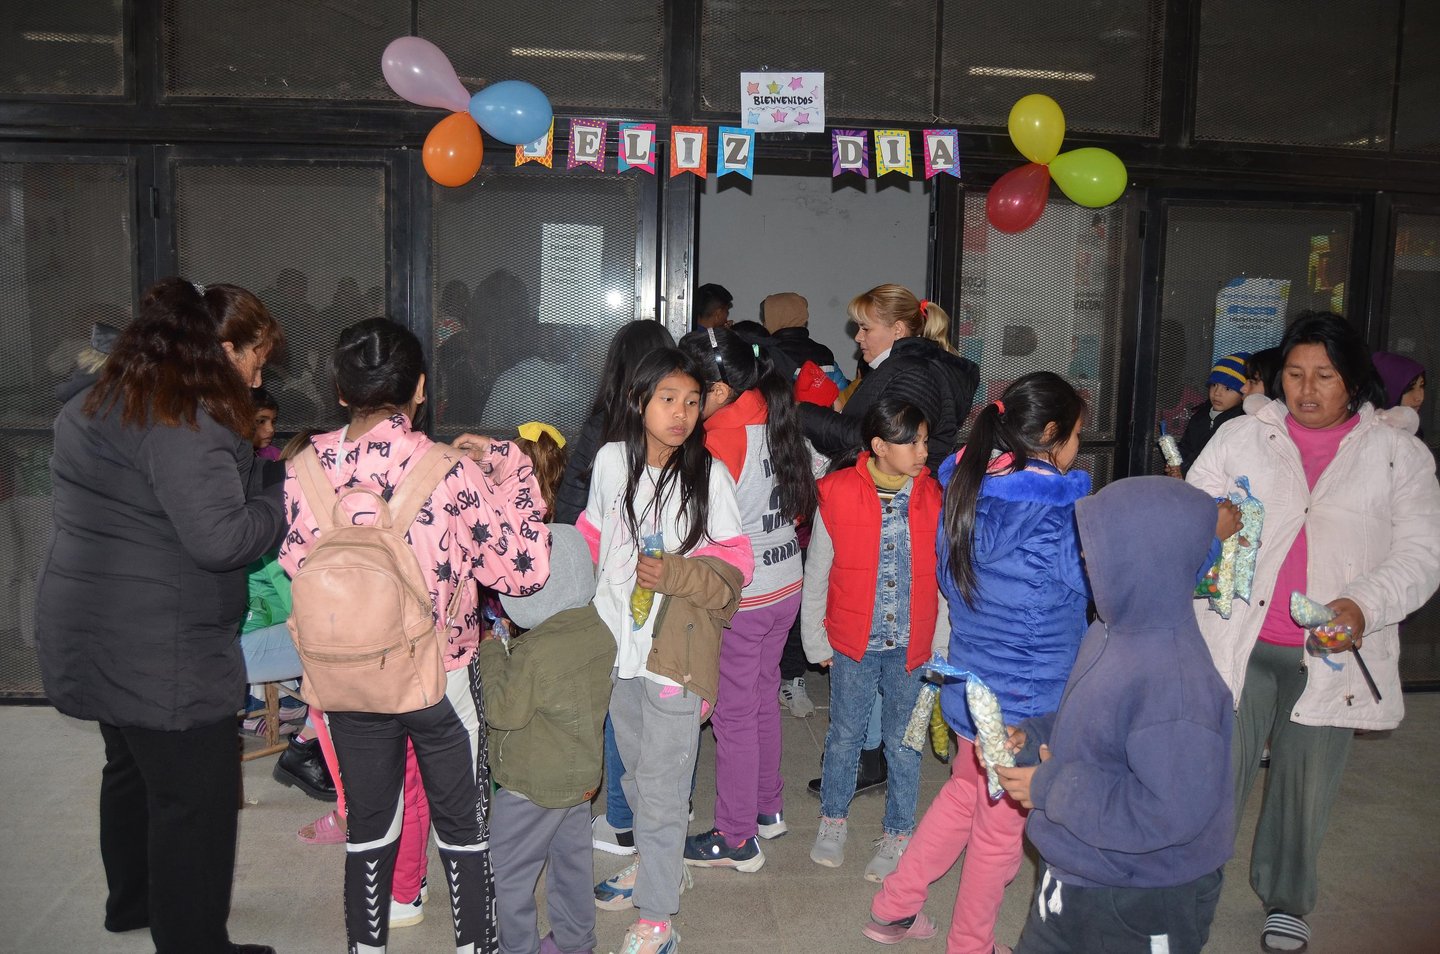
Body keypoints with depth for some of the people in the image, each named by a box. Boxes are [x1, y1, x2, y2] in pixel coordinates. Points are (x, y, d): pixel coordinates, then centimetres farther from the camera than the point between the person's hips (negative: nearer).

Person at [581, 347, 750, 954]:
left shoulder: (710, 476, -12)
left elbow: (734, 567, -8)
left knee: (661, 789, 3)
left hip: (676, 653, -4)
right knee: (635, 772, 22)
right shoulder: (611, 461, -1)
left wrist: (676, 574, -24)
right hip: (617, 646, 5)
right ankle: (651, 865, 45)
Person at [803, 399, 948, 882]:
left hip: (912, 646, 1)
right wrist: (817, 641, 3)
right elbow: (817, 574, -1)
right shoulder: (837, 494, -10)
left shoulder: (934, 499, -6)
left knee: (903, 743, 12)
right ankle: (833, 820, 37)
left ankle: (897, 834, 31)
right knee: (844, 735, 15)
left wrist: (941, 646, 2)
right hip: (853, 643, 0)